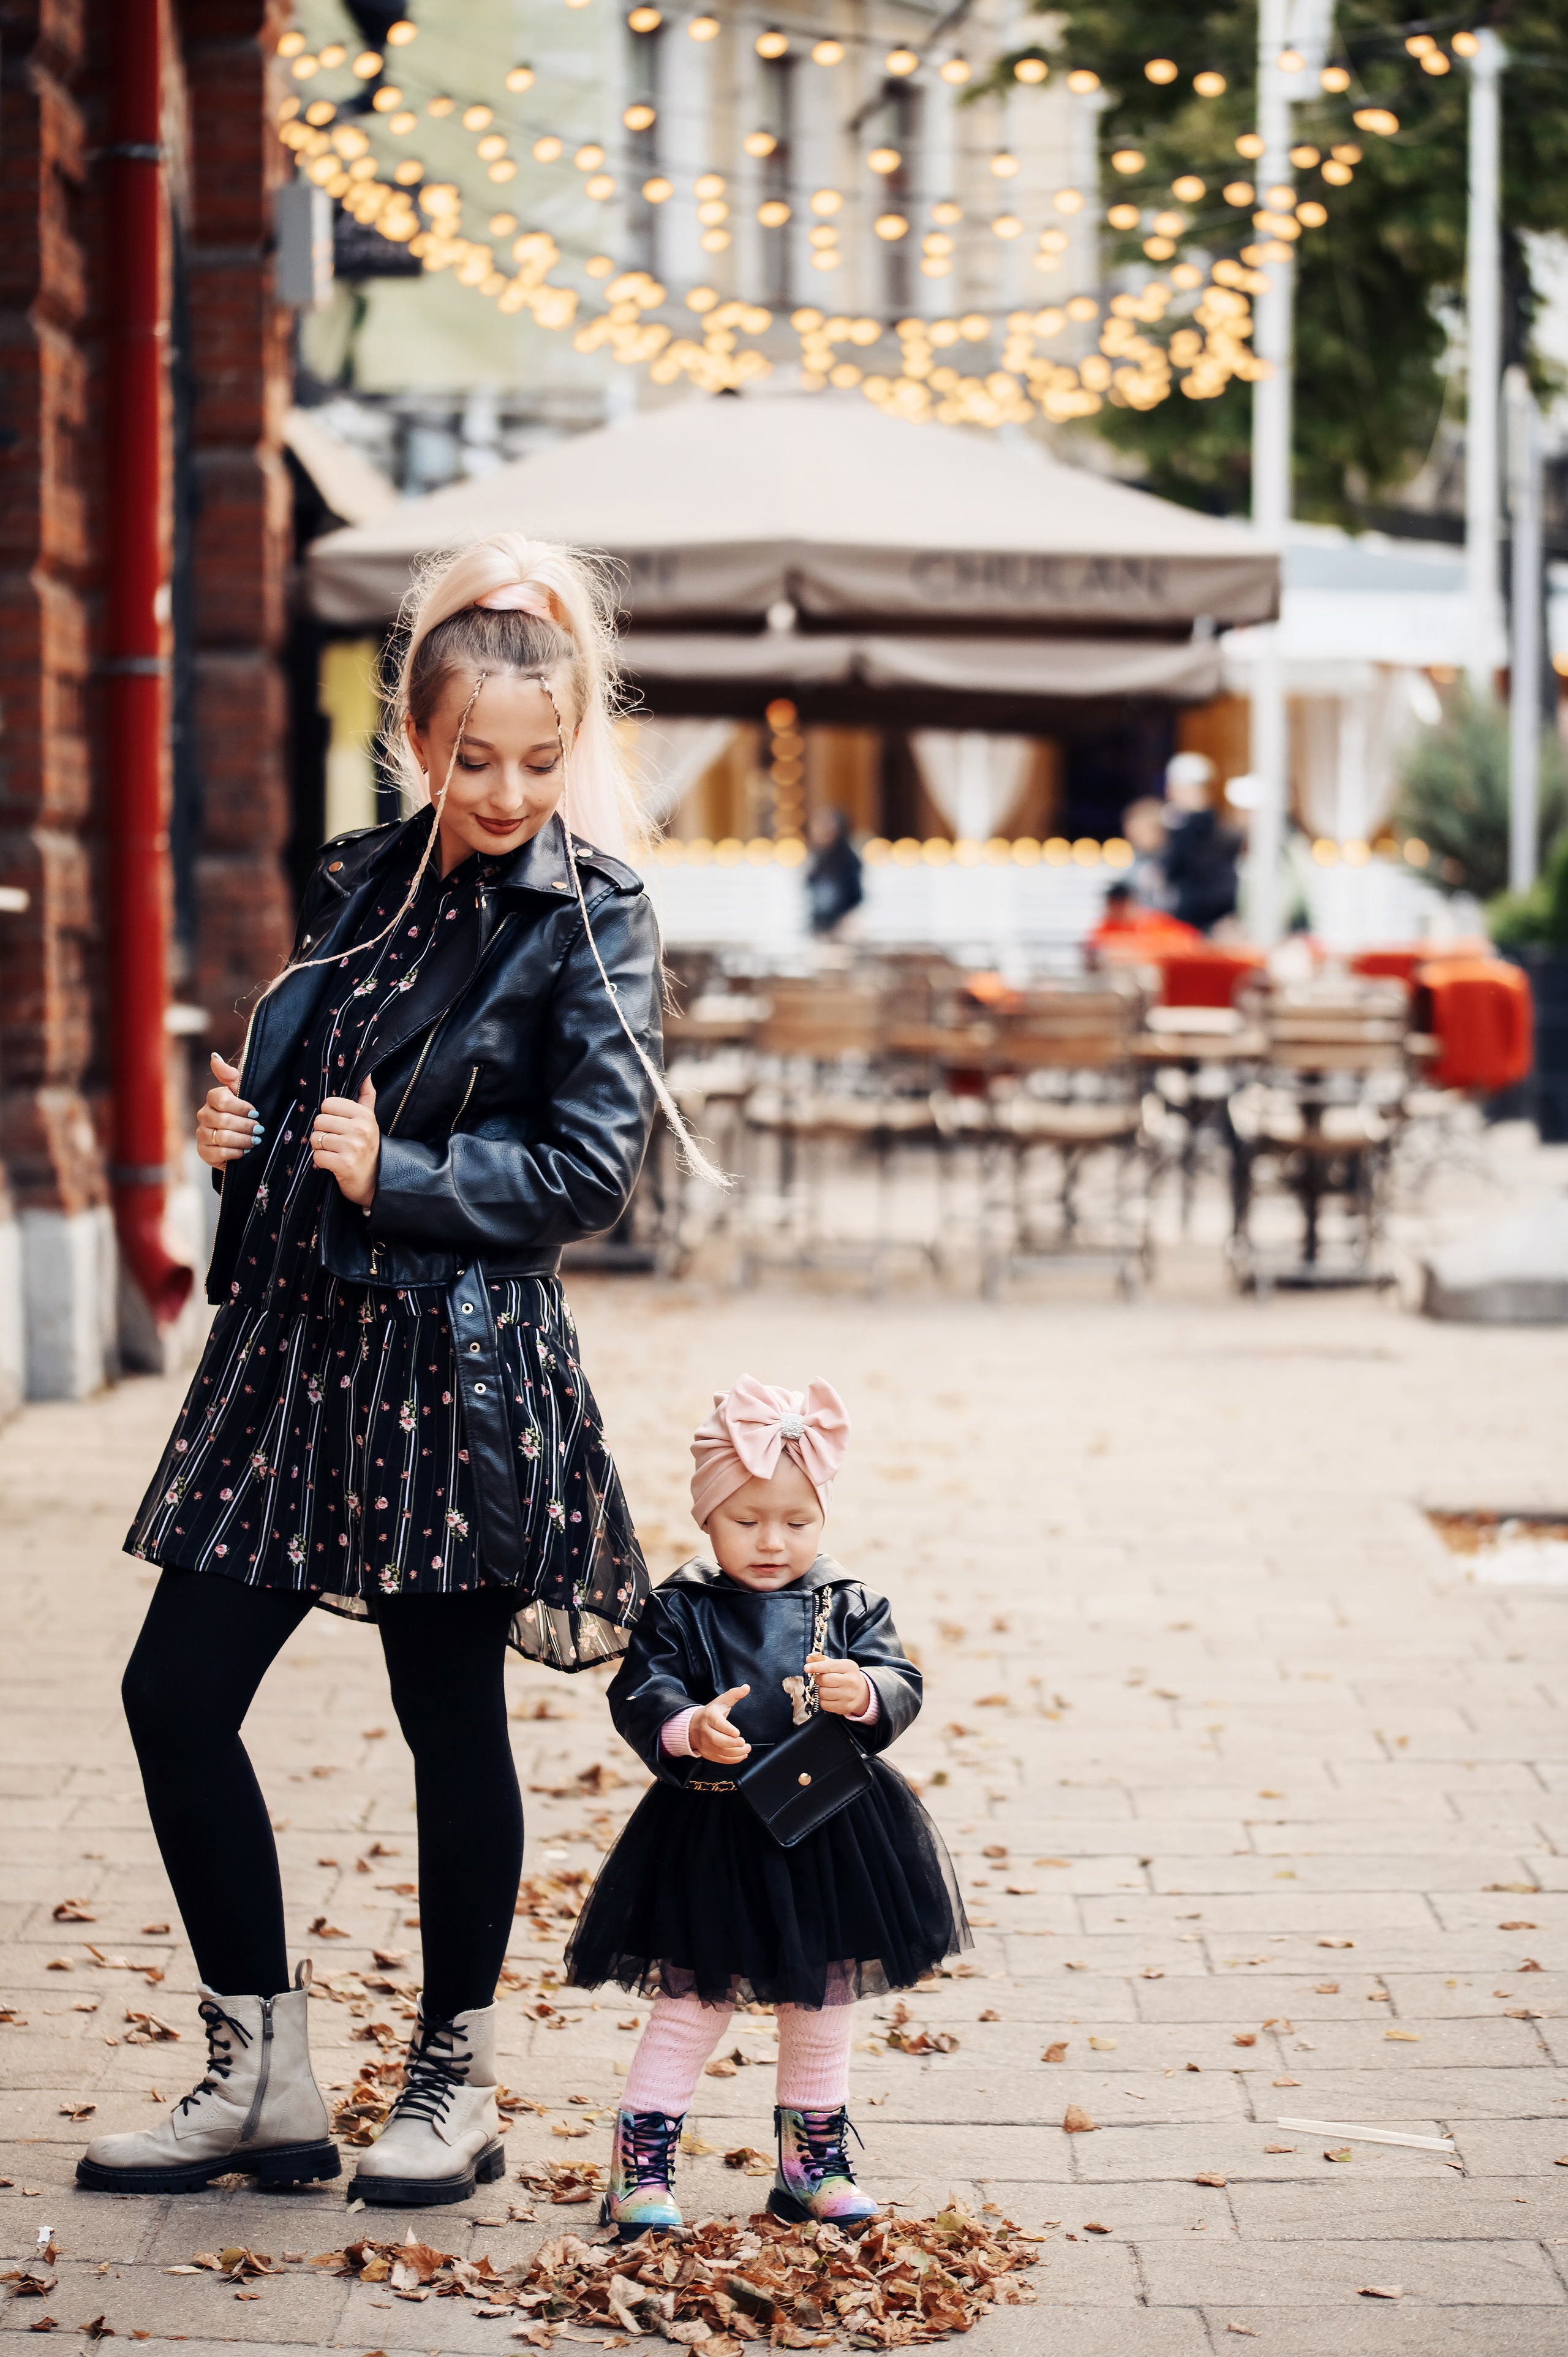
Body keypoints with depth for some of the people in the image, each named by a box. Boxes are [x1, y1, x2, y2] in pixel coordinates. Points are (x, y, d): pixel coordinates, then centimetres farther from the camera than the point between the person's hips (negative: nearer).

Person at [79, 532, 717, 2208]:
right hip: (292, 1343, 6)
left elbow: (593, 1165, -11)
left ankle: (454, 2086, 20)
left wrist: (397, 1177, -16)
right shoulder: (358, 882, 11)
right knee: (176, 1694, 3)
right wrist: (238, 1127, 3)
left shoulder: (590, 917, -6)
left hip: (456, 1369, -6)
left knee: (452, 1722, 3)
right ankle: (260, 2081, 15)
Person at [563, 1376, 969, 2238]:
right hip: (711, 1841, -3)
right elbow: (639, 1694, -14)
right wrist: (689, 1729, -34)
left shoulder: (849, 1606, 1)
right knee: (690, 2005, 3)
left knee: (822, 2007, 15)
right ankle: (641, 2166, 12)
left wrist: (864, 1694, -28)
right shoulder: (680, 1610, -6)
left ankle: (812, 2163, 30)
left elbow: (901, 1683, -6)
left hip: (829, 1836, 3)